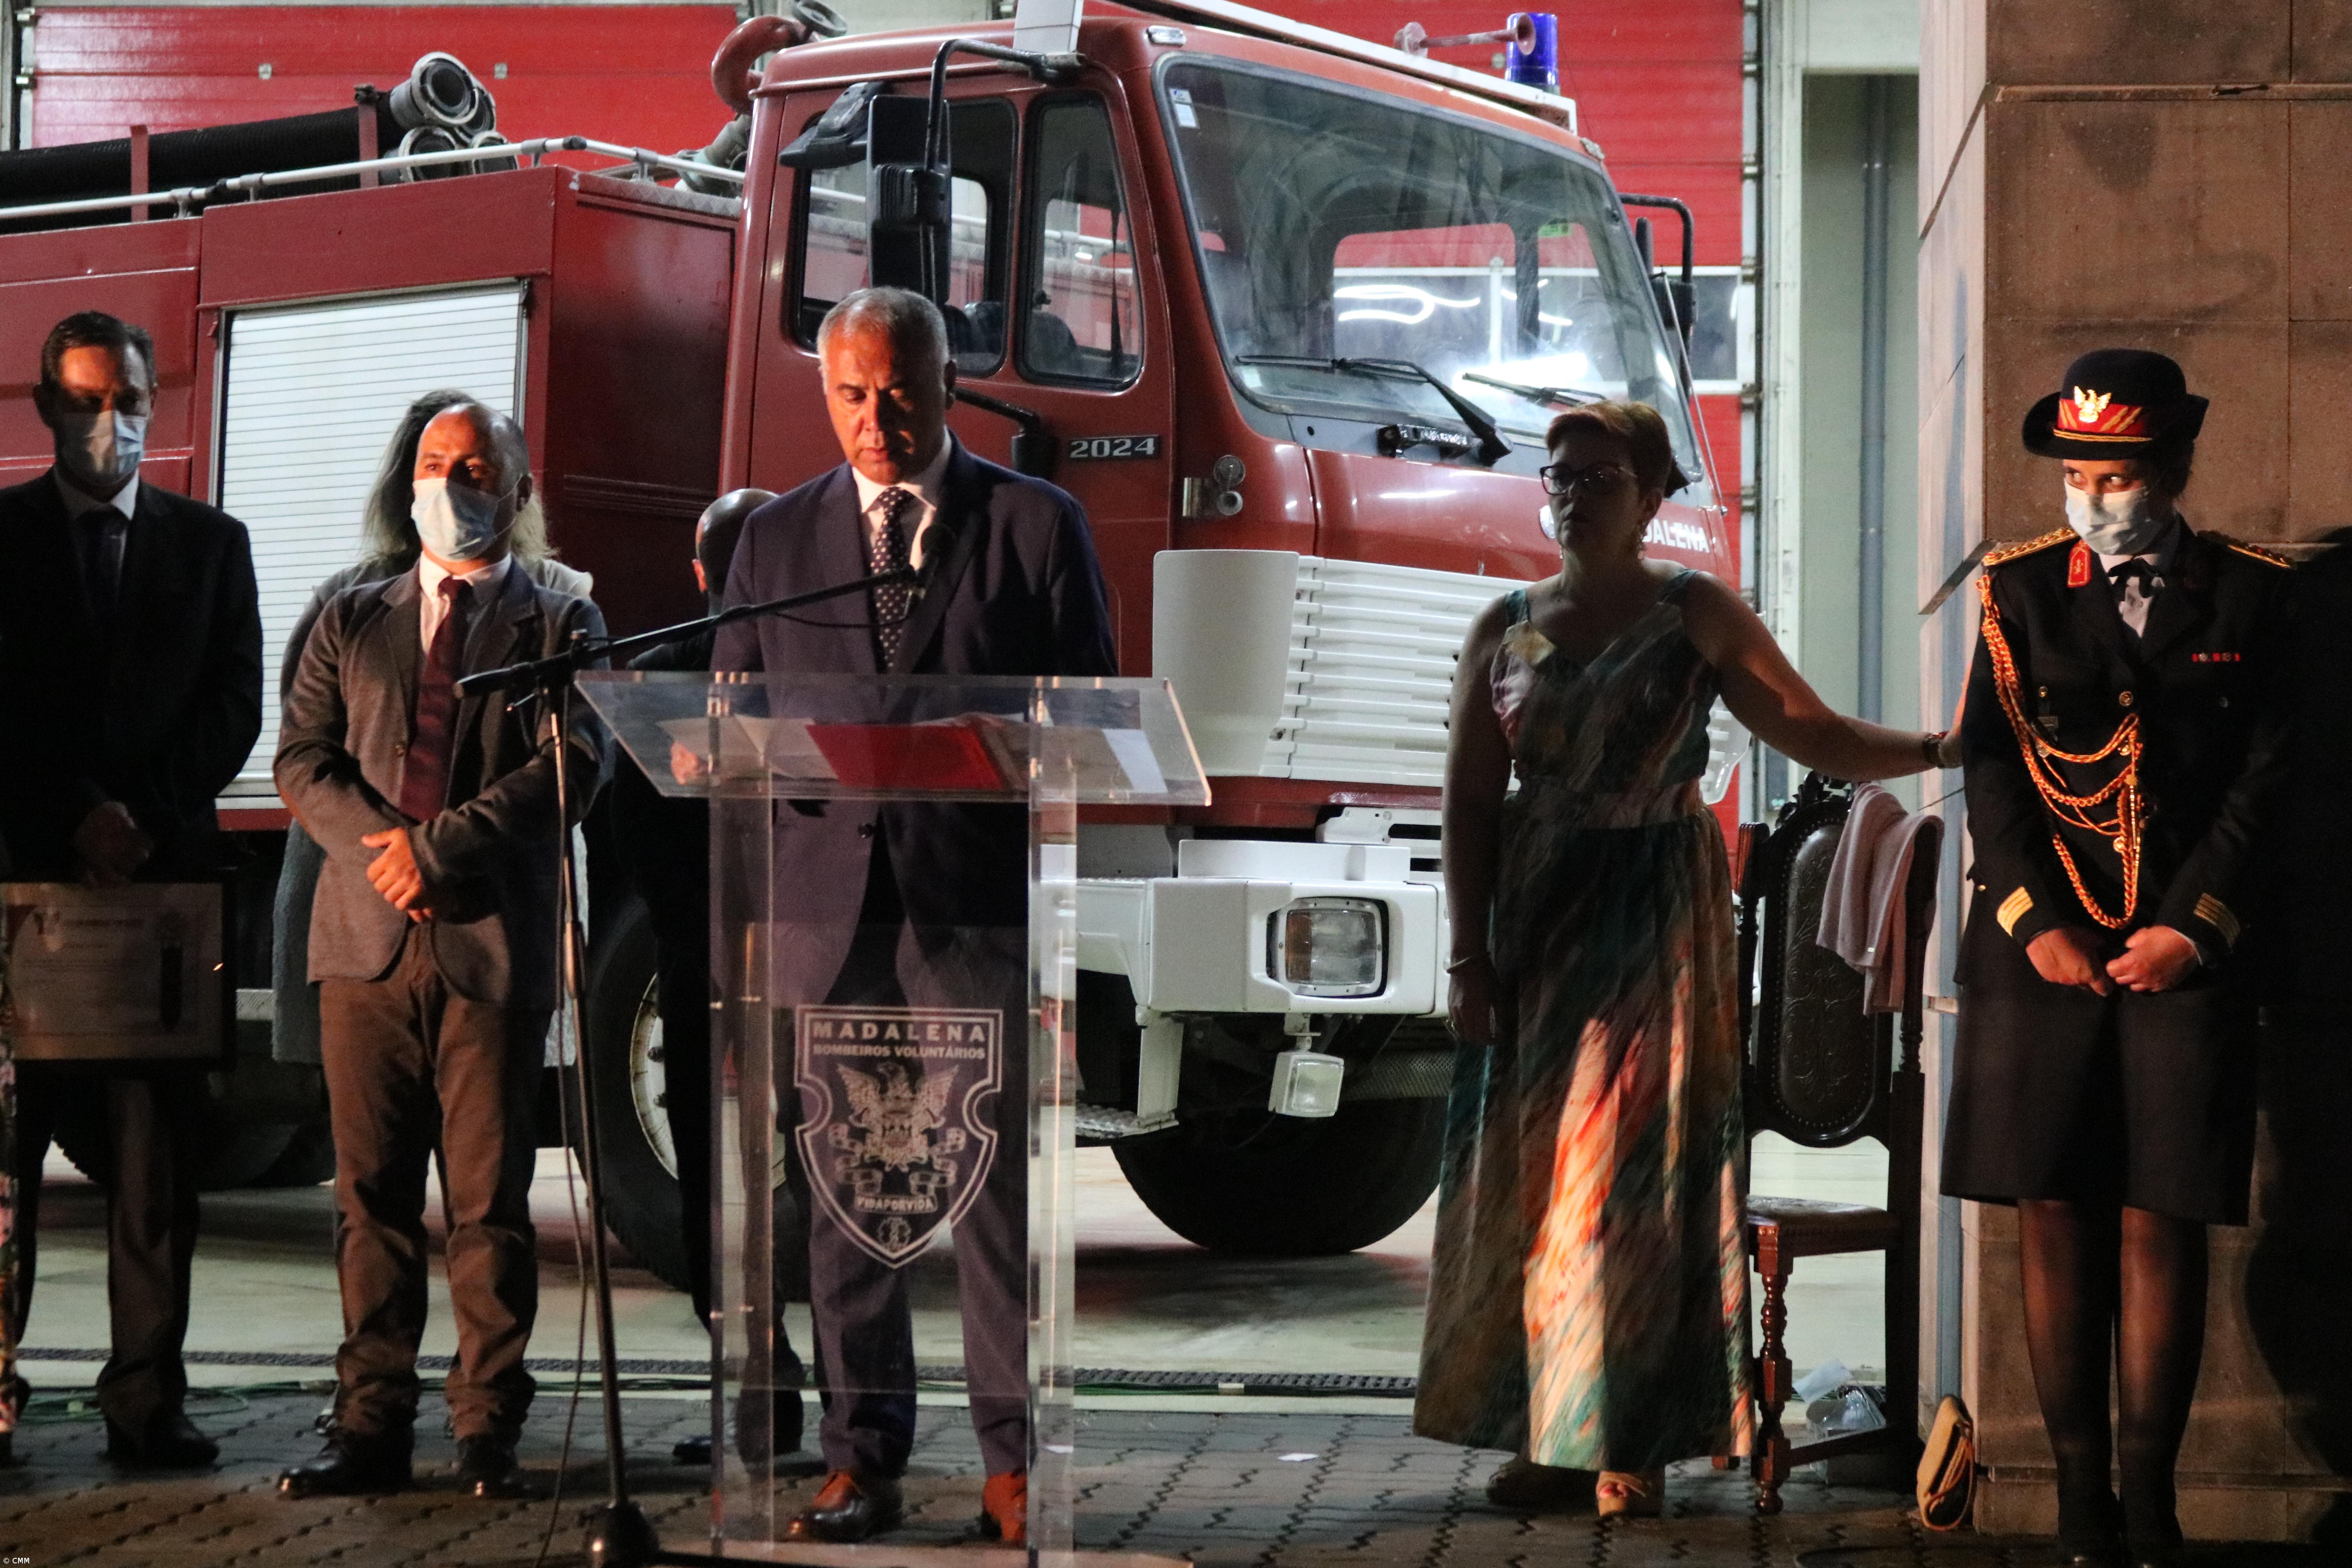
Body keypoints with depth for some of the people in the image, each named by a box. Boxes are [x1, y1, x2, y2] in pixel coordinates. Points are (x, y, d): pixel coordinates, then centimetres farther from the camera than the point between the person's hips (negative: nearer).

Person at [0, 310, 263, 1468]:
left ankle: (148, 1402, -1)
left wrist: (143, 817, -5)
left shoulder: (210, 543, 14)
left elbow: (236, 707, 8)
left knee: (158, 1145, -1)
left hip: (168, 869, 2)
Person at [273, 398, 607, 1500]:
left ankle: (488, 1431, 3)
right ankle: (372, 1427, 5)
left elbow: (571, 766, -5)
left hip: (496, 943, -2)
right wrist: (382, 849, -9)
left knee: (490, 1200, -1)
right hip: (367, 943, 3)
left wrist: (437, 847, -12)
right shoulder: (351, 622, 17)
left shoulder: (561, 626, 9)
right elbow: (303, 761, 8)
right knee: (371, 1198, 2)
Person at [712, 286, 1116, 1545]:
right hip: (828, 909, 2)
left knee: (999, 1192, -3)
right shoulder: (776, 541, 15)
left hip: (985, 910, -2)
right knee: (843, 1196, 3)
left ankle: (1013, 1466, 2)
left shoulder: (1037, 528, 8)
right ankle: (861, 1463, 9)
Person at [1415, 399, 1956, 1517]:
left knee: (1637, 1171, -6)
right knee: (1525, 1175, 0)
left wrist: (1939, 747, -21)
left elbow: (1817, 736, -5)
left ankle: (1631, 1446, -1)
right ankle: (1548, 1437, 7)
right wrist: (1471, 960, 0)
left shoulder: (1695, 614, 0)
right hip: (1536, 919, 3)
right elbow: (1470, 803, 7)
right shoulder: (1504, 629, 9)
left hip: (1657, 916, -3)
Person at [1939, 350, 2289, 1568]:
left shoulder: (2247, 595, 5)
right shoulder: (2022, 590, 7)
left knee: (2163, 1222, -2)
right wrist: (2036, 923, -7)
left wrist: (2192, 927, -6)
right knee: (2055, 1216, 0)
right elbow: (1991, 770, 4)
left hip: (2186, 951, -1)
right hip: (2042, 947, 1)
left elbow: (2264, 777, 2)